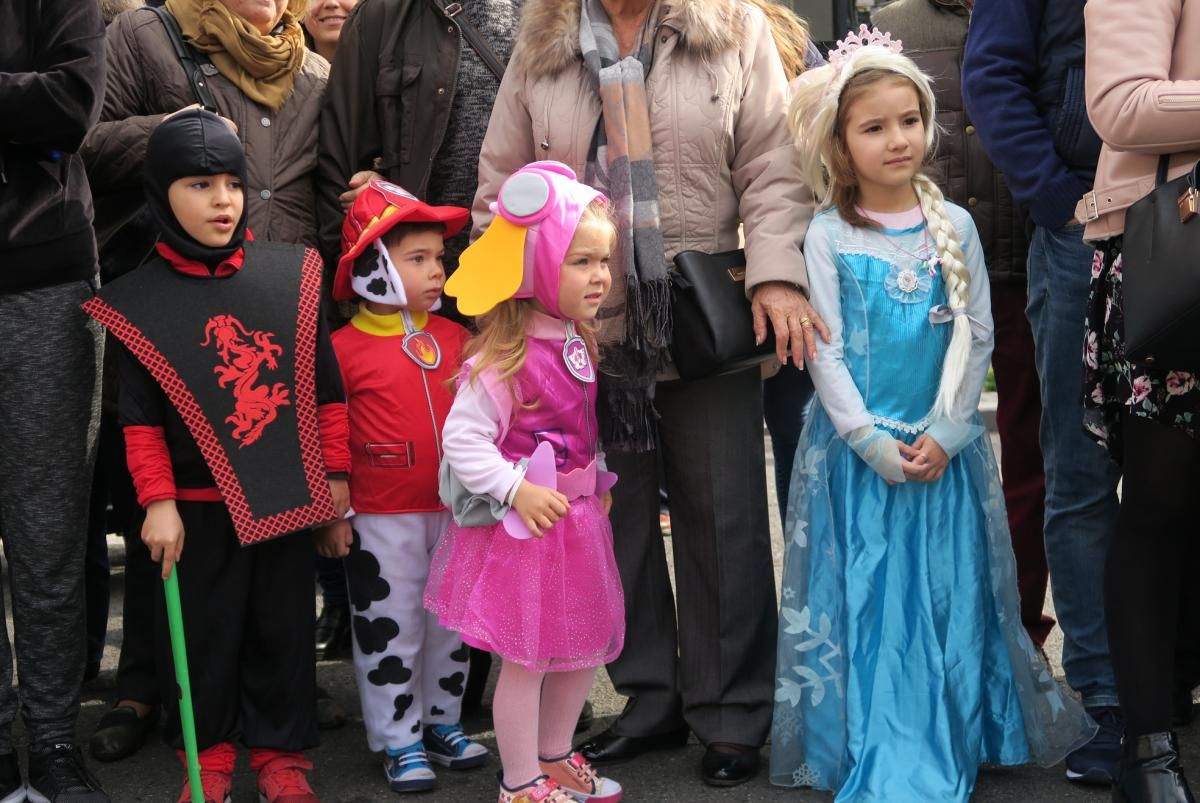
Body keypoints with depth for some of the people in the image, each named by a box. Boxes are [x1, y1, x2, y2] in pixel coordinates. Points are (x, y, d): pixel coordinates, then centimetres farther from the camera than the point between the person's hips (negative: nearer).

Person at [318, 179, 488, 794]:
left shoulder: (453, 338, 3)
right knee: (389, 631, 5)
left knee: (451, 623, 15)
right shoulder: (343, 348, -11)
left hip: (454, 511, 5)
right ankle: (398, 740, 16)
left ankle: (441, 722, 31)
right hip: (382, 519, -5)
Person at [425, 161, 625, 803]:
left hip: (578, 518, 8)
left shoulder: (581, 343, 6)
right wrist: (516, 490, -24)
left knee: (585, 645, 17)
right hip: (523, 525, -8)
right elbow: (462, 438, -23)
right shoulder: (504, 357, -21)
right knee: (526, 659, 2)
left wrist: (599, 483, 9)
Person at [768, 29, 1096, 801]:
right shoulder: (829, 236, -4)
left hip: (944, 445, 2)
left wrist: (943, 434, -8)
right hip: (857, 448, -2)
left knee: (950, 599, 6)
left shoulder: (954, 226, 2)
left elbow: (977, 336, 1)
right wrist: (875, 444, -12)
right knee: (868, 601, 1)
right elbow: (824, 351, -6)